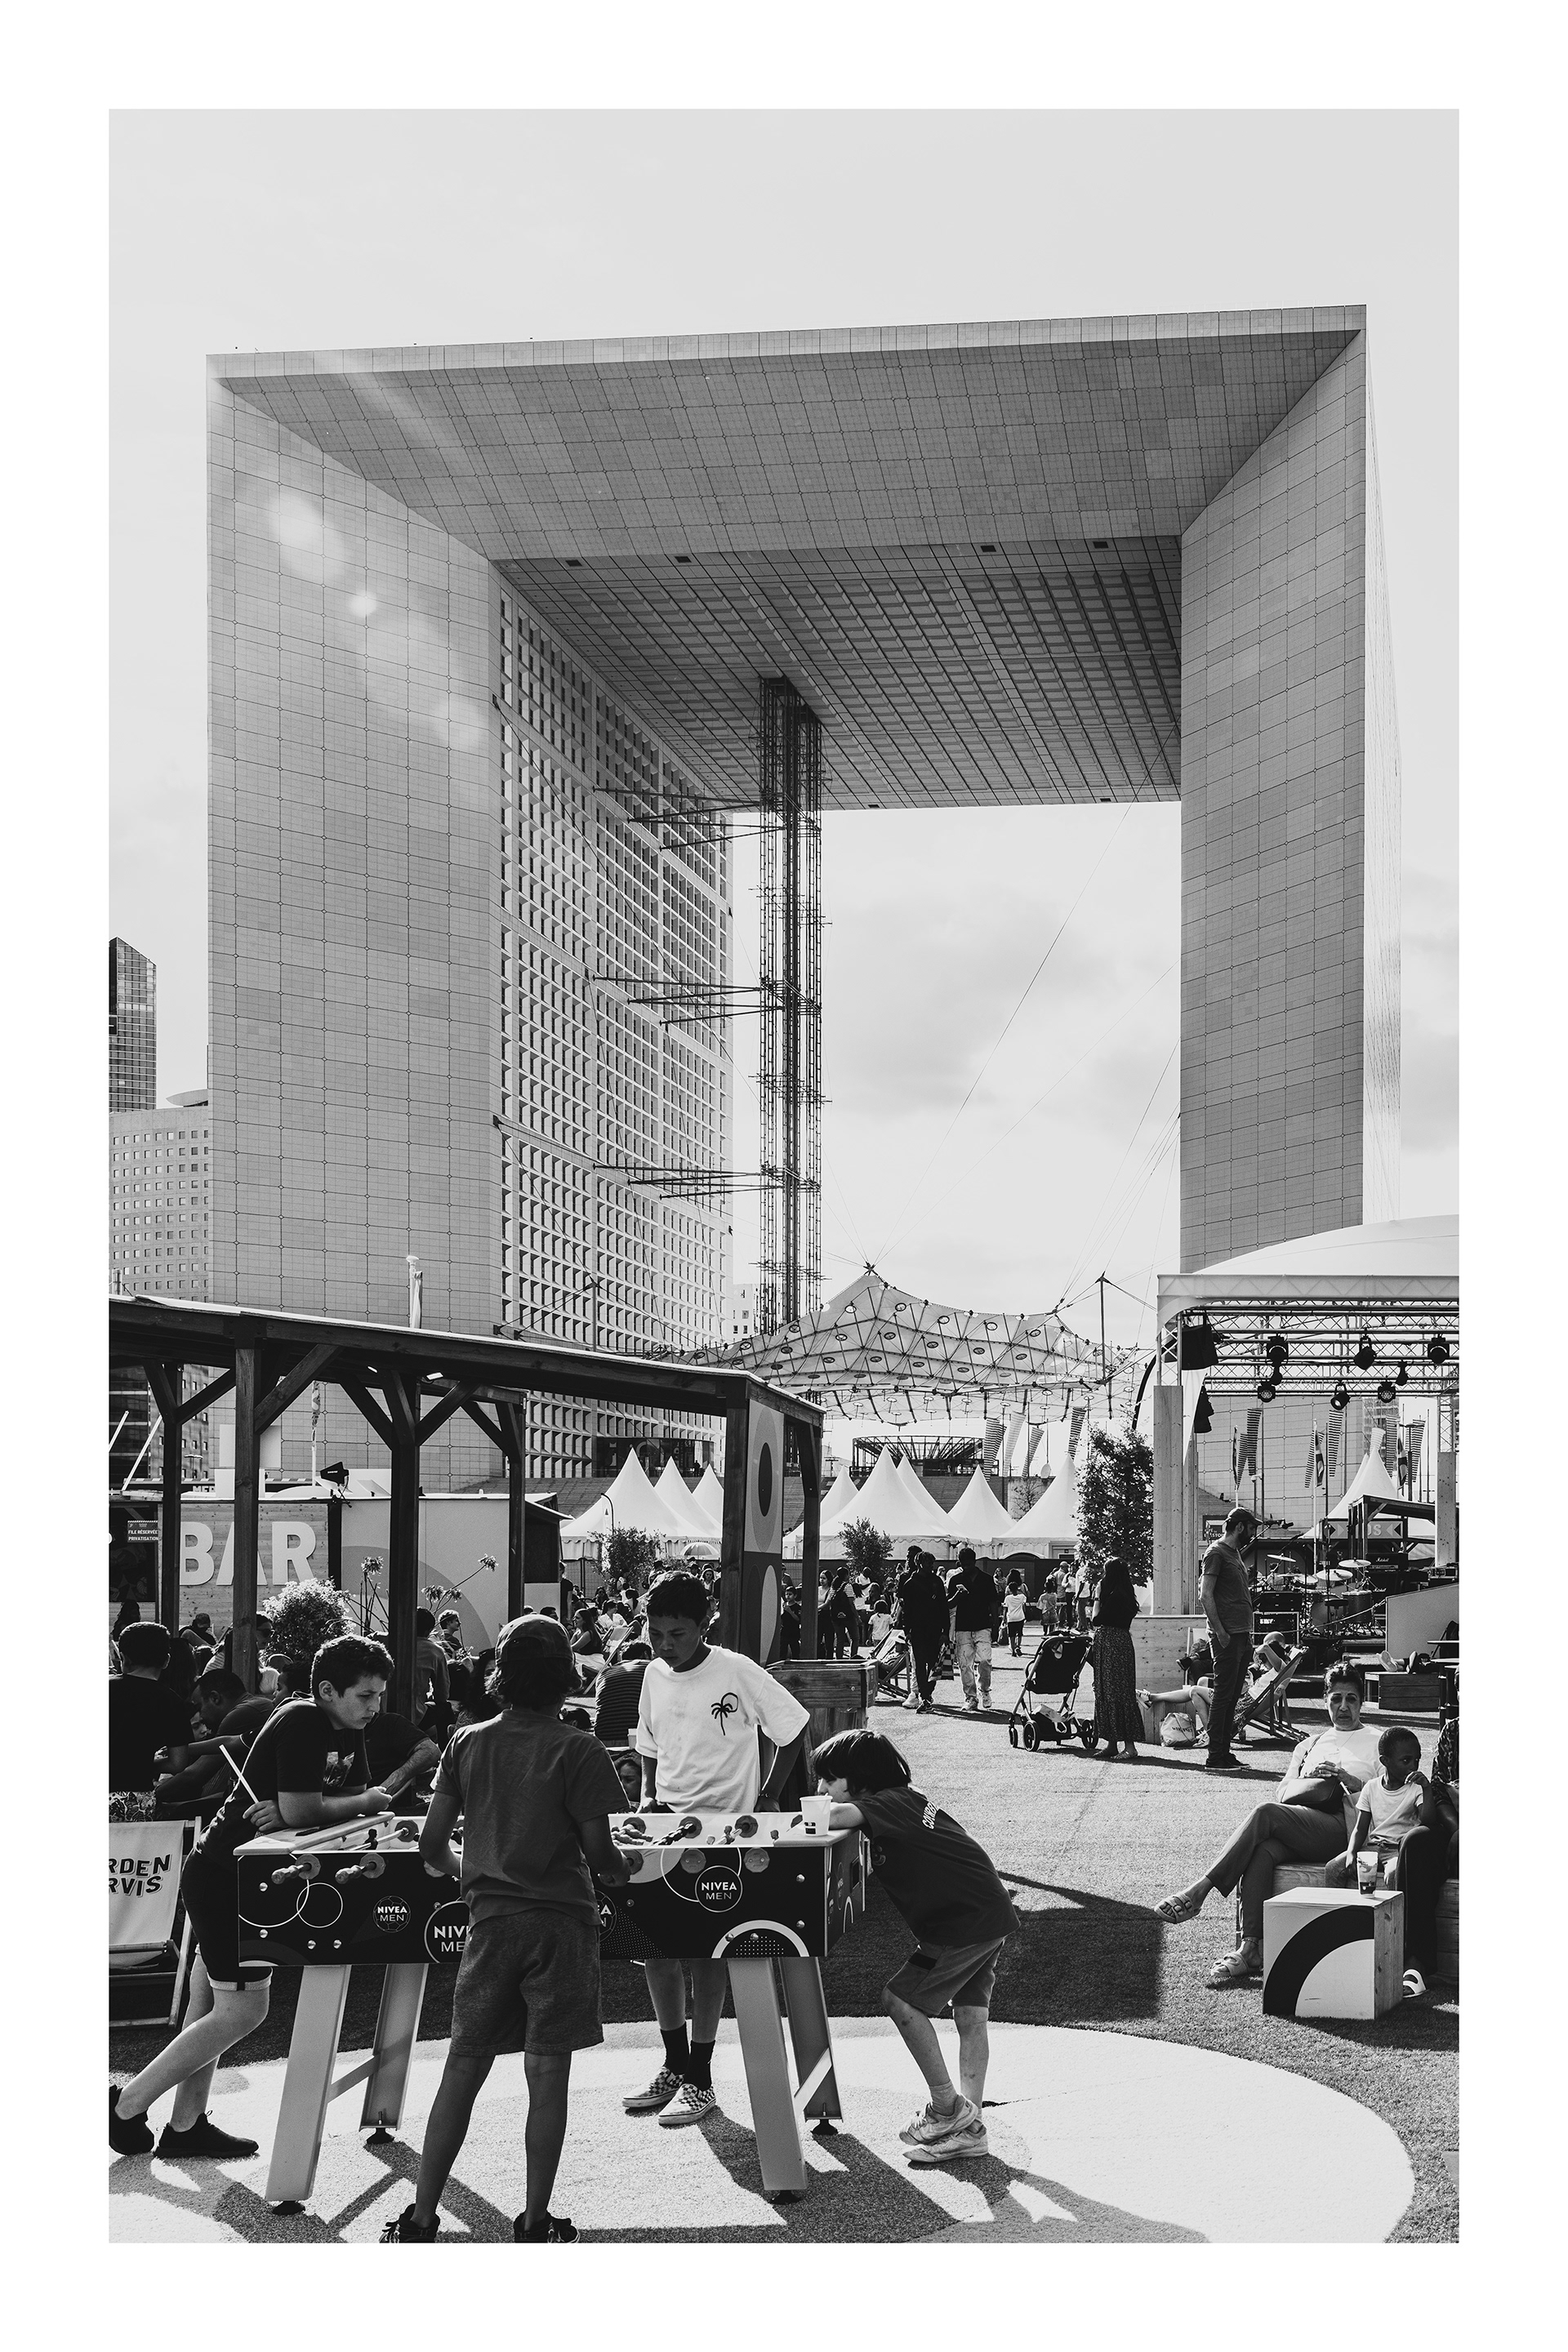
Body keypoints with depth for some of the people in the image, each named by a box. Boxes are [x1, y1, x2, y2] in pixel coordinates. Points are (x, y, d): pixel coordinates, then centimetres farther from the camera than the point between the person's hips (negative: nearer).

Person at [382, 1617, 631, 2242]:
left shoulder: (467, 1744, 2)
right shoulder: (579, 1752, -9)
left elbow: (430, 1844, 2)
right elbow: (599, 1852, -9)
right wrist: (627, 1874, 12)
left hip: (490, 1922, 3)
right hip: (561, 1922, -3)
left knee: (462, 2071, 9)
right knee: (547, 2075, 3)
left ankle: (419, 2220, 10)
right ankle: (535, 2225, 8)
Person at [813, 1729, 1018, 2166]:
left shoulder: (889, 1803, -15)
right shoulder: (906, 1801, 14)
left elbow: (836, 1815, -32)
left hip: (965, 1923, -10)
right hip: (991, 1915, 10)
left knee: (901, 1999, -5)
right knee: (971, 2012, 10)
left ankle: (948, 2108, 1)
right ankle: (971, 2126, 12)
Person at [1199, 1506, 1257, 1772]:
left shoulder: (1236, 1553, 20)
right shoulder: (1216, 1553, -8)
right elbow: (1206, 1596, -14)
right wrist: (1220, 1632, -19)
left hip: (1242, 1637, 9)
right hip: (1228, 1637, -9)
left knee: (1232, 1698, 10)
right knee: (1223, 1696, -8)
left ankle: (1225, 1753, 13)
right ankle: (1215, 1758, -7)